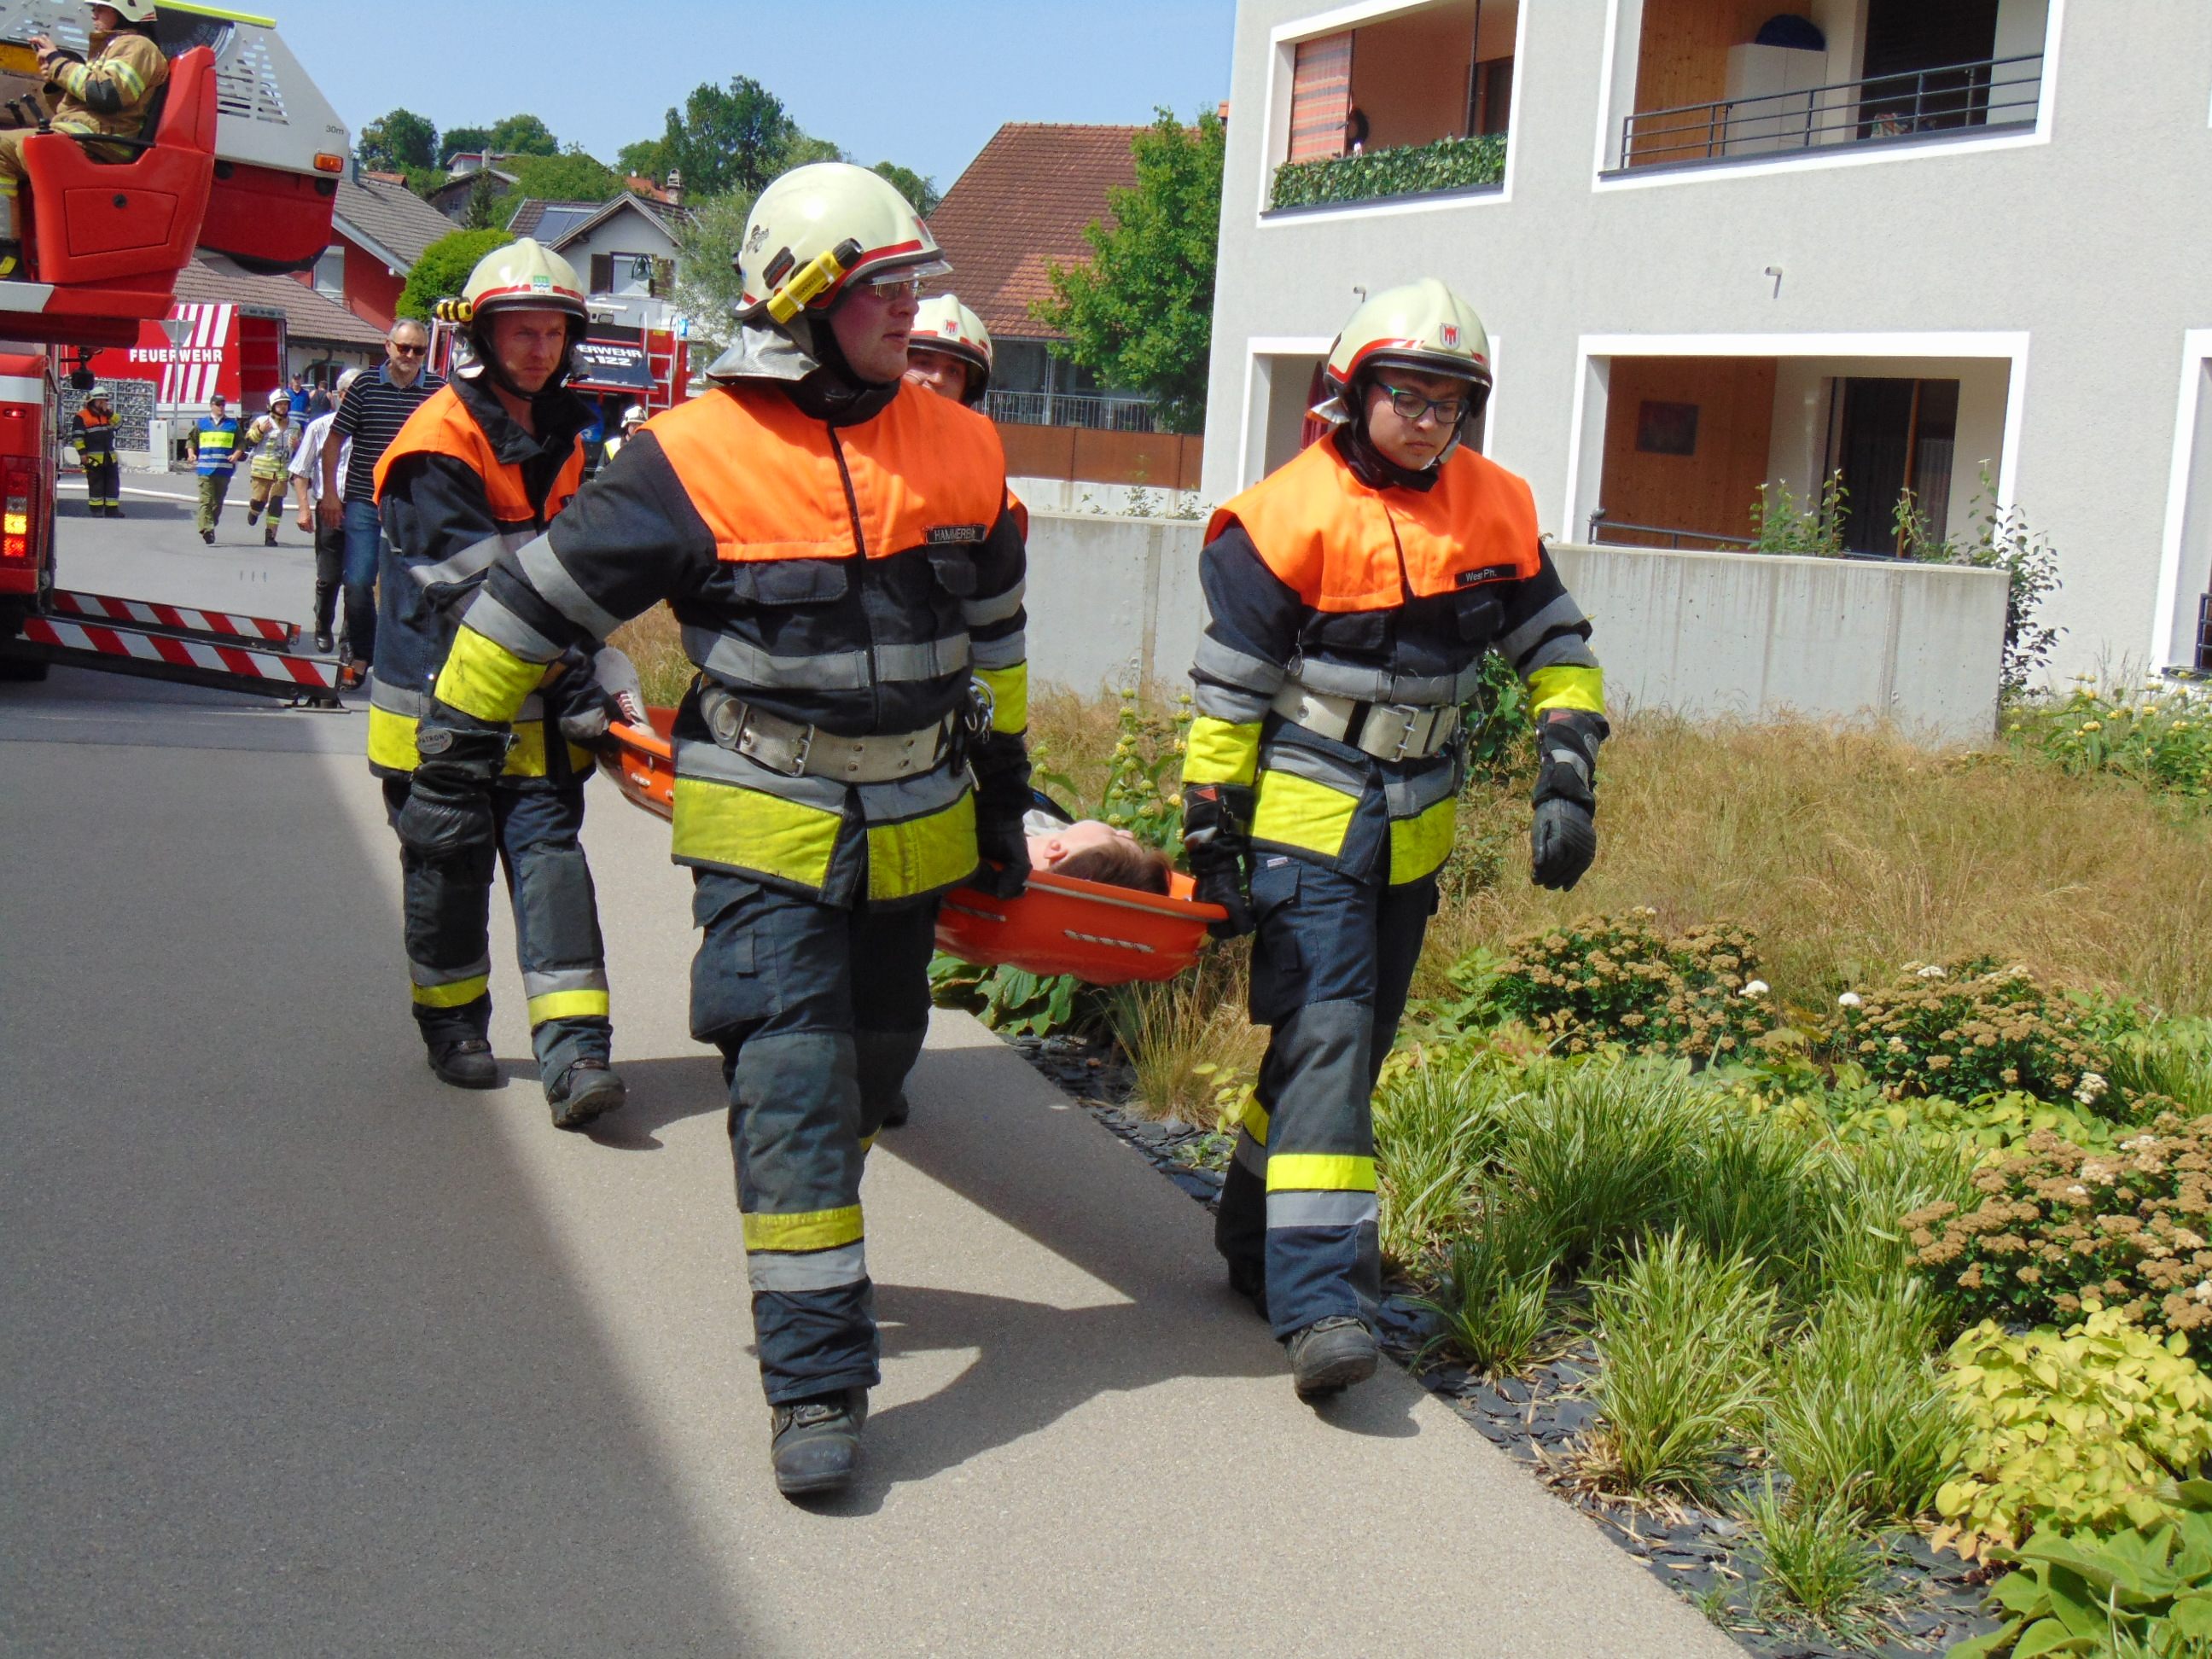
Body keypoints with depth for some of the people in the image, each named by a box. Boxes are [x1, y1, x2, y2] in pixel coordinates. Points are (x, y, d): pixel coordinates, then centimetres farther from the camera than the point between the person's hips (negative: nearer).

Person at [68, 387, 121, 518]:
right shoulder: (81, 417, -6)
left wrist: (108, 412, -8)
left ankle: (112, 509, 9)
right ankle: (96, 510, 3)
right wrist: (82, 453, -15)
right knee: (96, 485, -2)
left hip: (110, 457, 6)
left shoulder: (107, 414, 14)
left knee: (113, 483, 5)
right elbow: (77, 436, -9)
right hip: (93, 457, -6)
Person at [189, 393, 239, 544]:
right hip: (205, 468, -2)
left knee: (218, 501, 8)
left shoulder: (232, 423, 9)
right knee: (206, 499, -11)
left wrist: (236, 454, -6)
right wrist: (191, 453, 1)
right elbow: (192, 440, 18)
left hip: (224, 469, 2)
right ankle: (206, 528, -17)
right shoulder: (202, 423, 9)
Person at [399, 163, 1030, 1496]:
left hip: (915, 825, 5)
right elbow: (534, 602, -6)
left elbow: (994, 632, 17)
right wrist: (455, 764, -2)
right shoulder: (698, 458, -14)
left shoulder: (962, 451, 2)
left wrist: (1005, 791, 19)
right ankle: (817, 1379, -6)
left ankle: (809, 1249, 44)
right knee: (791, 1081, -11)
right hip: (766, 830, -5)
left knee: (869, 1069, 17)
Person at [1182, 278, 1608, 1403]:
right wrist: (1211, 843, -8)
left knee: (1355, 1042, 12)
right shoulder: (1291, 517, -12)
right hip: (1304, 820, -6)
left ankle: (1258, 1238, 28)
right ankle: (1320, 1299, -17)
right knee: (1323, 1038, -14)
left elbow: (1557, 648, 12)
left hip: (1413, 831, 6)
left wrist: (1567, 783, 1)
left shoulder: (1495, 509, 3)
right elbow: (1226, 692, -9)